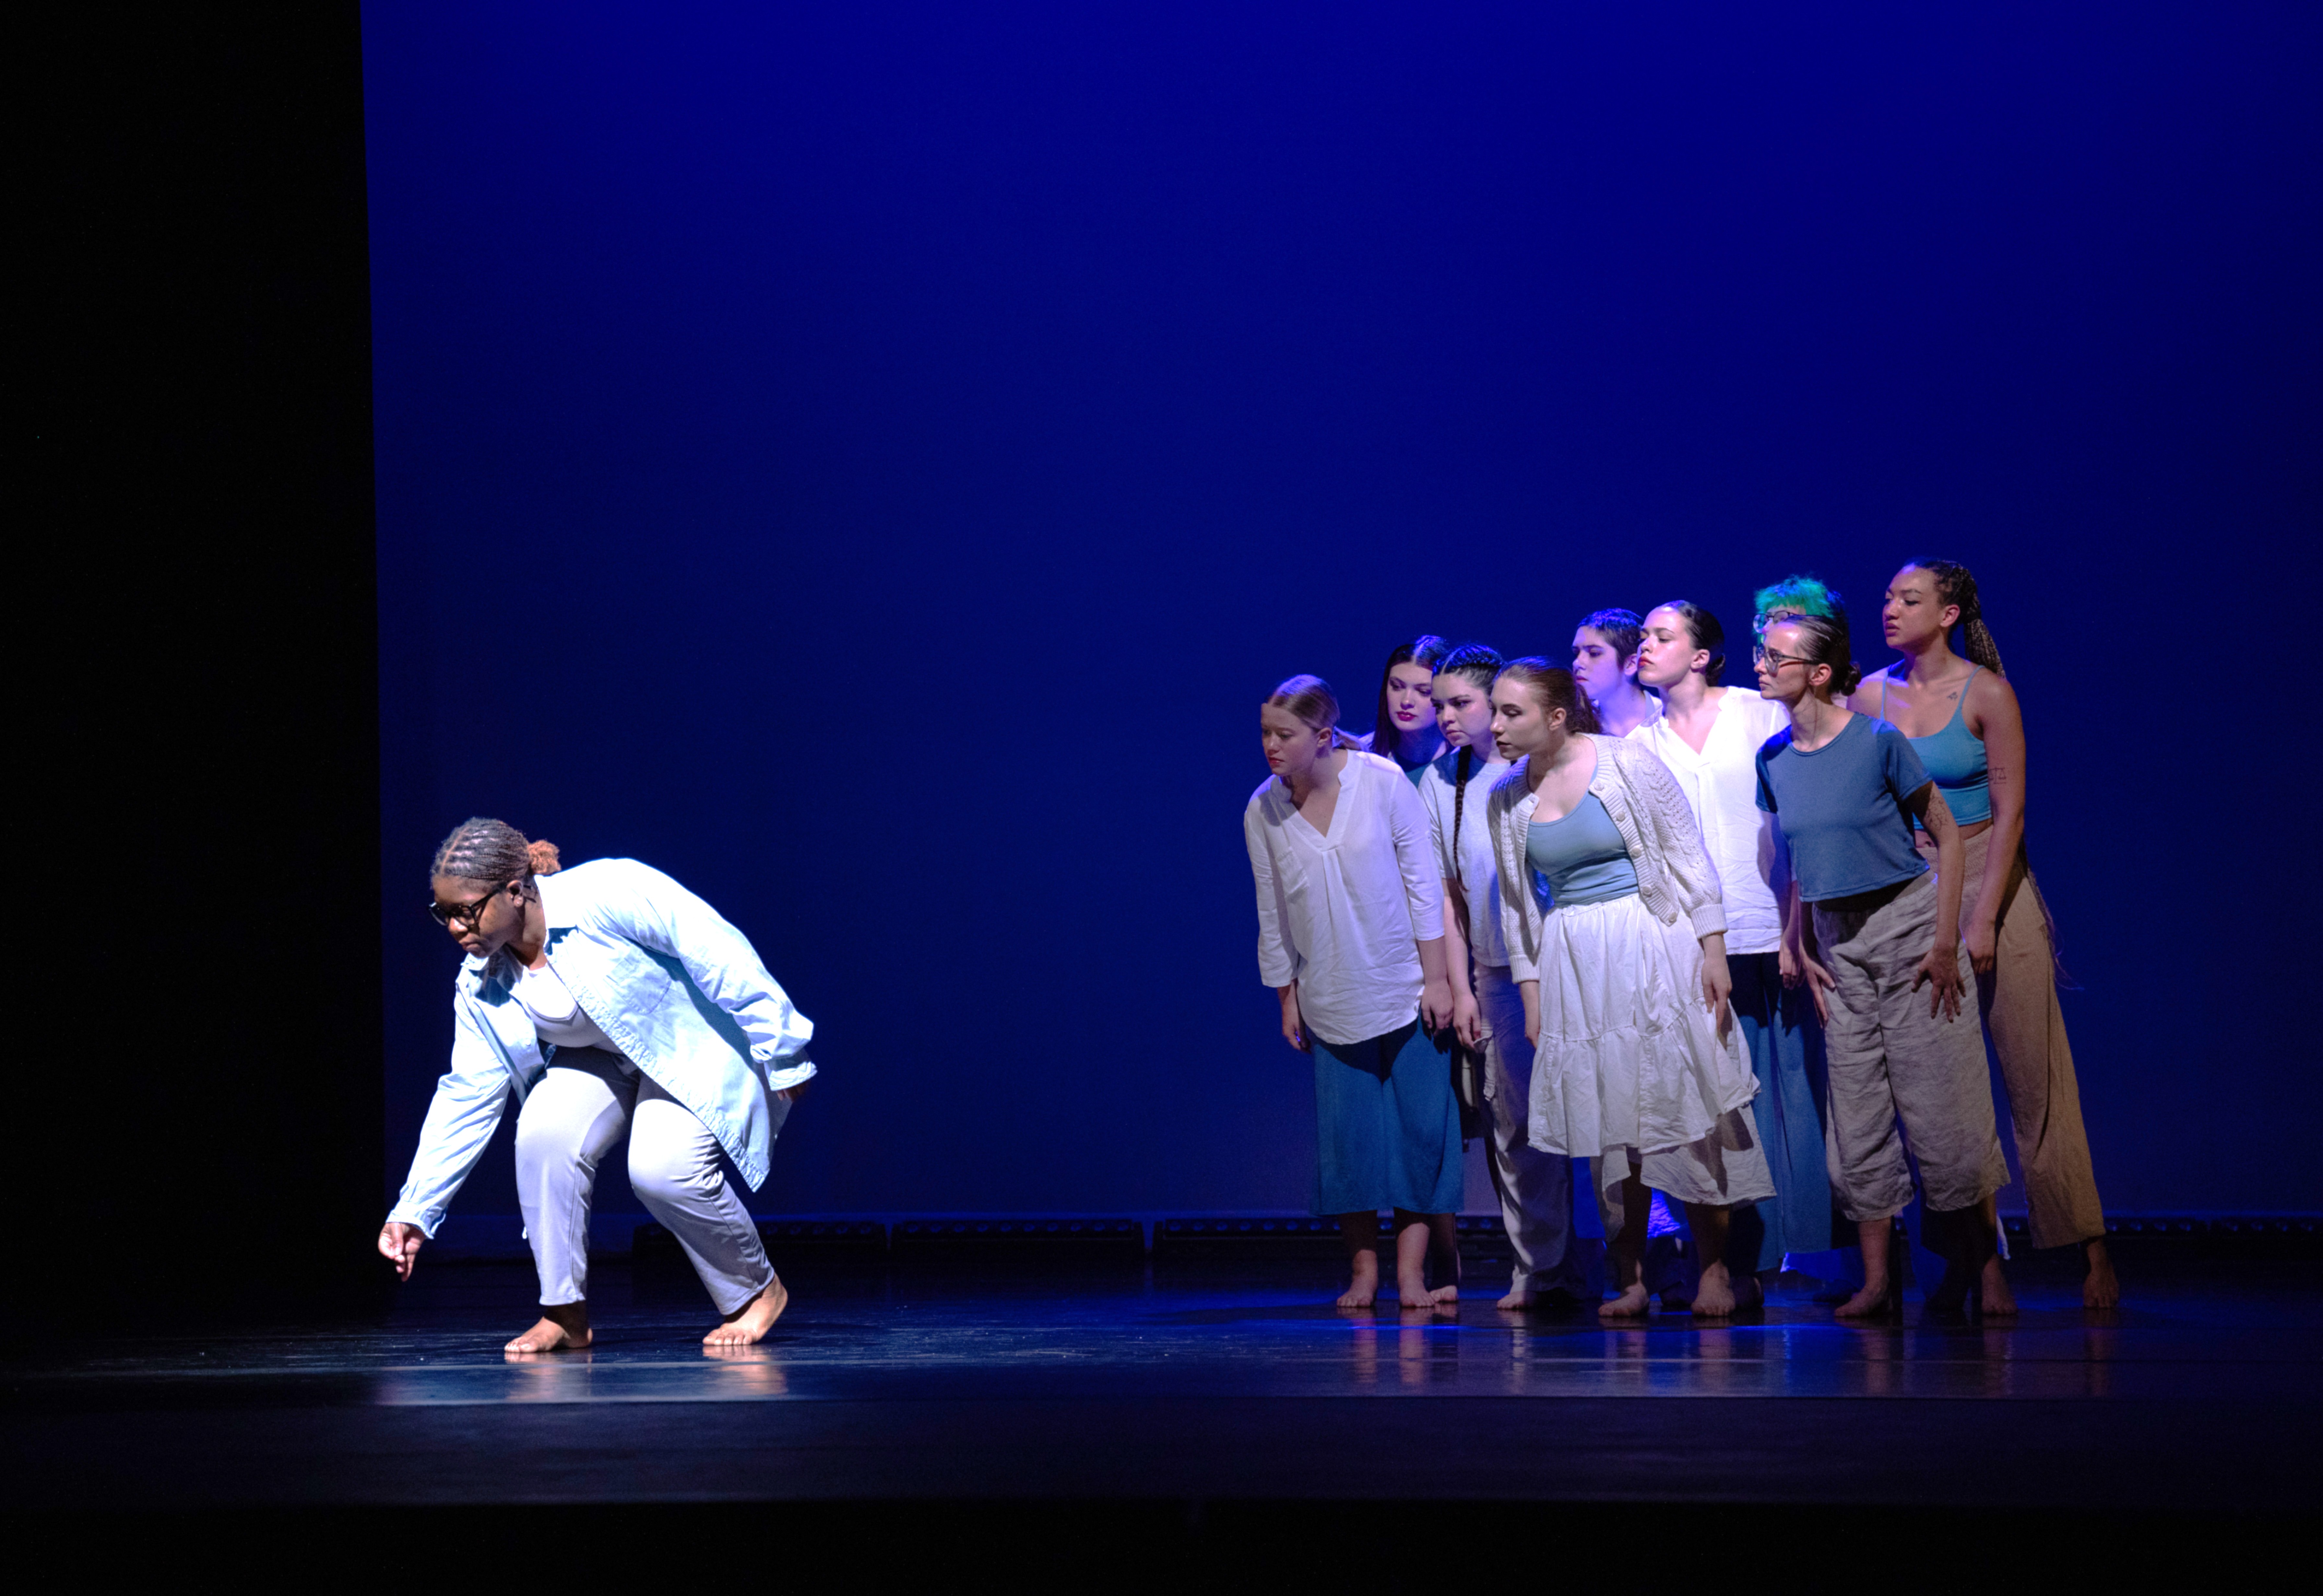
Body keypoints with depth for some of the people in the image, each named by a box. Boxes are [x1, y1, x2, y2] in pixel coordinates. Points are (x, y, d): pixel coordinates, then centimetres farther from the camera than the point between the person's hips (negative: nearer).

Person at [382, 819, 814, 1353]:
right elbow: (465, 1100, -5)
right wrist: (413, 1213, -9)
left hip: (699, 1047, -5)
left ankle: (757, 1291, -2)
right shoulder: (479, 987, -10)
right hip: (602, 1062, 5)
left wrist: (778, 1052, -21)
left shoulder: (609, 894, -30)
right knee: (544, 1134, -24)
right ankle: (565, 1314, -10)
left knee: (663, 1168, -28)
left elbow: (720, 953, -26)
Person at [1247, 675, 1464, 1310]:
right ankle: (1363, 1272, 7)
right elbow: (1272, 913, 8)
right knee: (1348, 1135, -1)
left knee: (1421, 1127, -4)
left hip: (1405, 989, -2)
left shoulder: (1383, 782, -9)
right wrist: (1286, 997, 11)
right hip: (1332, 1002, 2)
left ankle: (1412, 1272, 1)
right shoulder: (1262, 811, -2)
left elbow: (1423, 883, -6)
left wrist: (1436, 977, -7)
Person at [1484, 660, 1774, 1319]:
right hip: (1575, 964, 4)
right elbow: (1516, 905, 13)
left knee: (1685, 1103, -4)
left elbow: (1688, 855, -3)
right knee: (1606, 1118, 1)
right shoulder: (1507, 799, 5)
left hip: (1654, 949, -4)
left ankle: (1714, 1269, 5)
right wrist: (1531, 995, 10)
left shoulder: (1626, 762, -6)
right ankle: (1629, 1278, 7)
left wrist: (1713, 950, -8)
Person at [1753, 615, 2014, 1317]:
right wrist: (1803, 950, 7)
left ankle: (1980, 1263, 9)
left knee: (1936, 1103, -4)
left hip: (1907, 925, -5)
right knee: (1856, 1110, 4)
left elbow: (1946, 834, -9)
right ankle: (1877, 1278, 9)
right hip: (1837, 940, 5)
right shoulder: (1775, 759, 3)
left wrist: (1946, 944, -13)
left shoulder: (1878, 740, -13)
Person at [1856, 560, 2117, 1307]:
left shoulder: (1987, 695, -7)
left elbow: (2010, 813, -8)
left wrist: (1983, 921, -15)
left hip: (1990, 881, -4)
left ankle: (2089, 1250, 0)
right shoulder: (1872, 696, 4)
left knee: (2034, 1075, -4)